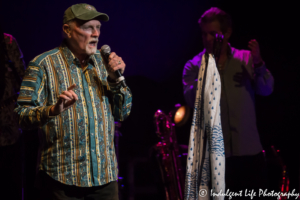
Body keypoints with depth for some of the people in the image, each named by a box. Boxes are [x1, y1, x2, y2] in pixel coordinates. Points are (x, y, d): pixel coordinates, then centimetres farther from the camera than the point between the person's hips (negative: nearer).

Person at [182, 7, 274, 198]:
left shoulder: (246, 58, 7)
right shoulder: (194, 66, 5)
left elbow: (266, 90, -3)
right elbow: (192, 99, -9)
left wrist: (258, 63, -20)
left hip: (249, 150, 1)